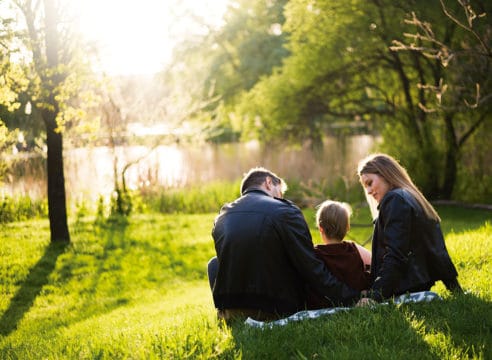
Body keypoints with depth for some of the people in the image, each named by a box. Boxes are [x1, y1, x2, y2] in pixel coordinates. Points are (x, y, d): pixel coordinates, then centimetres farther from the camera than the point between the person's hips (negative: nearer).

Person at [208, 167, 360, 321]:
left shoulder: (222, 215, 6)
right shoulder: (285, 211, -9)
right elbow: (312, 269, -11)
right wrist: (355, 298, -5)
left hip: (230, 314, 3)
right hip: (275, 313, -3)